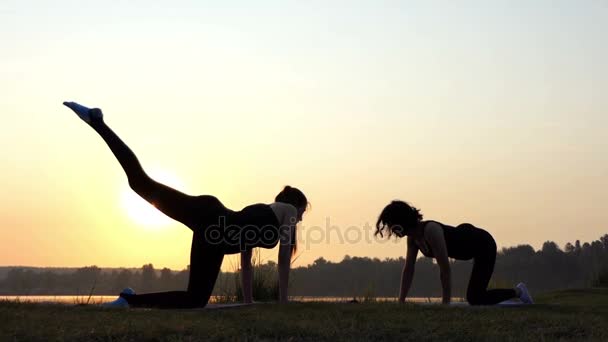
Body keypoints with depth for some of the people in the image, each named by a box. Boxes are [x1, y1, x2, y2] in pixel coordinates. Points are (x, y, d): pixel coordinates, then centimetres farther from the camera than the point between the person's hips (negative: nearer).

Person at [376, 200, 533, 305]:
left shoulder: (431, 231, -36)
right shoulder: (412, 236, -11)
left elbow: (445, 269, -35)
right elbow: (408, 269, -6)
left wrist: (445, 304, -32)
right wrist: (401, 301, -8)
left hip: (483, 244, -8)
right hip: (467, 239, 9)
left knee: (474, 298, -9)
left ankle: (517, 291, 7)